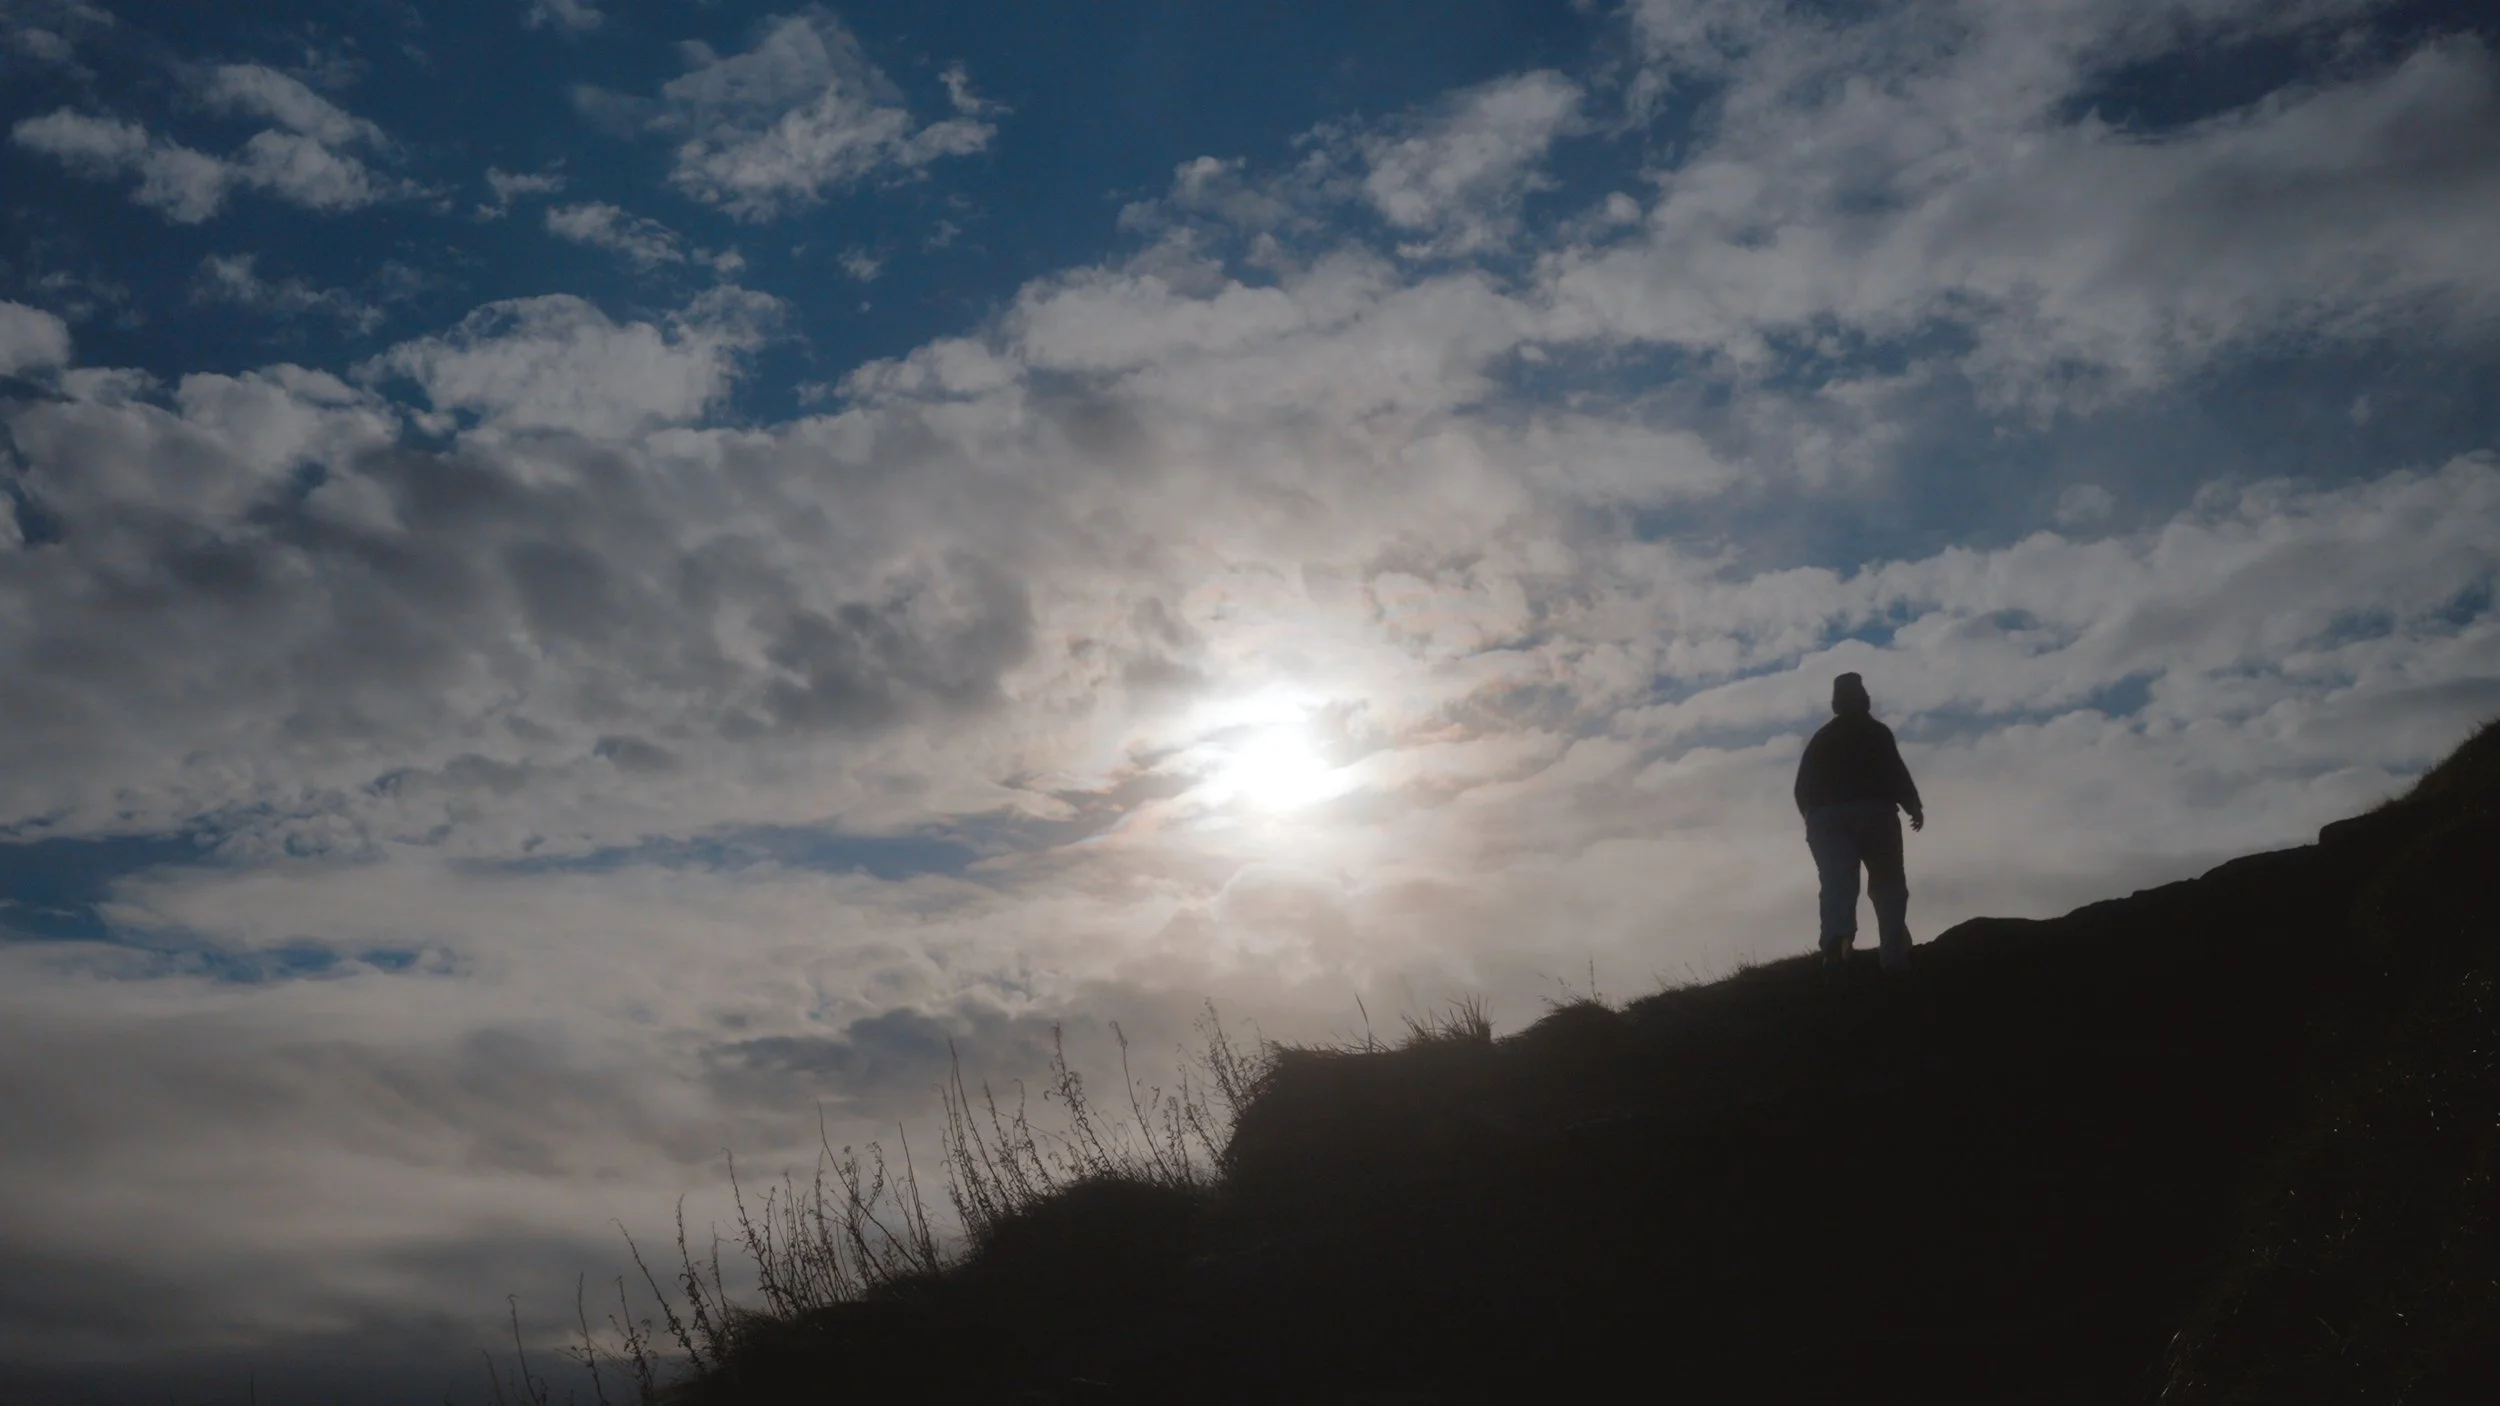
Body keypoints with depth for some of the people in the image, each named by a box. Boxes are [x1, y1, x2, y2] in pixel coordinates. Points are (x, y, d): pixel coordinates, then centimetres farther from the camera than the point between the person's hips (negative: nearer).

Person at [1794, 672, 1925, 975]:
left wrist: (1814, 817, 27)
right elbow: (1893, 771, -4)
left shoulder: (1820, 738, 21)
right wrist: (1913, 805, 3)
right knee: (1887, 884, 4)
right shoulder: (1875, 732, 7)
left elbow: (1803, 786, 17)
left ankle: (1836, 939, -38)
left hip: (1826, 817, 3)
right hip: (1871, 812, -3)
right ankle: (1895, 956, -8)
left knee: (1837, 884, -10)